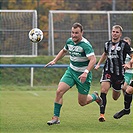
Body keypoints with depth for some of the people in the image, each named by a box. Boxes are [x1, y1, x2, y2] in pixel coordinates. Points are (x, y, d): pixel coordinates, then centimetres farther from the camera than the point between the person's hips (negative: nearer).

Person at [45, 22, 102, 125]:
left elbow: (93, 60, -31)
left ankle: (95, 96, 38)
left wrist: (86, 72, -43)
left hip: (83, 75, -5)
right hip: (71, 71, 5)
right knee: (59, 91, -15)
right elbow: (64, 51, 23)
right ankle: (56, 118, -7)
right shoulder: (69, 41, 1)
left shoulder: (85, 45, -22)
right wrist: (54, 61, 15)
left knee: (82, 102, 4)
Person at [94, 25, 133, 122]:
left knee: (115, 97, 11)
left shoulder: (124, 45, -7)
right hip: (108, 71, 2)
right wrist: (98, 64, 21)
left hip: (119, 73, -2)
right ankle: (102, 114, -19)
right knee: (103, 90, -21)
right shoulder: (107, 44, 7)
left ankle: (120, 90, 50)